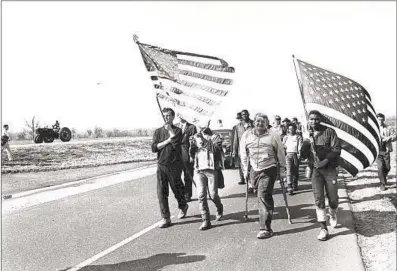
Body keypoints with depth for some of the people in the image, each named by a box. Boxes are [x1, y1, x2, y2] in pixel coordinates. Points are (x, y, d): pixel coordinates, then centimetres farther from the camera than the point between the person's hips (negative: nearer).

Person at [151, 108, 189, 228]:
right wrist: (167, 141, -12)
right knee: (161, 192, -2)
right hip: (161, 165, 3)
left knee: (177, 189, 11)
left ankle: (183, 206, 39)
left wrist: (170, 129, -12)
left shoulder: (177, 130, -1)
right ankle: (166, 218, 5)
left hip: (174, 165, -3)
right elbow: (154, 148, -3)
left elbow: (176, 143, -20)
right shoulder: (158, 131, 9)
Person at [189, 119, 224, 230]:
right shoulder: (195, 137, 12)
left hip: (212, 169, -3)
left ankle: (219, 209, 33)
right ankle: (206, 220, 2)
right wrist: (192, 145, -7)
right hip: (198, 170, 3)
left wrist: (205, 142, -25)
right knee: (201, 195, -5)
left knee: (213, 195, -1)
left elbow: (216, 148, -17)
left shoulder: (215, 137, 1)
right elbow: (192, 155, 12)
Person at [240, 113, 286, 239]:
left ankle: (266, 229, -10)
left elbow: (280, 153, 6)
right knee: (264, 197, 16)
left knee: (263, 197, -12)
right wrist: (245, 170, 13)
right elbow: (243, 154, 13)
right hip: (254, 170, 4)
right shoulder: (246, 135, 5)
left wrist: (282, 170, 7)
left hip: (269, 170, -4)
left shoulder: (273, 135, -1)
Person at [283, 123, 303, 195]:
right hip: (288, 155, 0)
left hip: (296, 155, 0)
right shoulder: (286, 137, 13)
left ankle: (295, 185, 30)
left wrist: (299, 154, -14)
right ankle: (290, 188, -15)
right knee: (289, 171, -11)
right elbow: (283, 146, 14)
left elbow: (300, 147, -1)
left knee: (295, 171, 9)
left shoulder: (298, 137, 7)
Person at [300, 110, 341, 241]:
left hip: (329, 169, -2)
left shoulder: (329, 132, -3)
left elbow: (337, 149, -10)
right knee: (318, 199, -7)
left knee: (333, 199, 5)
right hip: (315, 170, 2)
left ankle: (332, 215, 39)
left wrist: (325, 161, -21)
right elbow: (303, 156, 7)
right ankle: (323, 229, -2)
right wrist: (306, 145, -13)